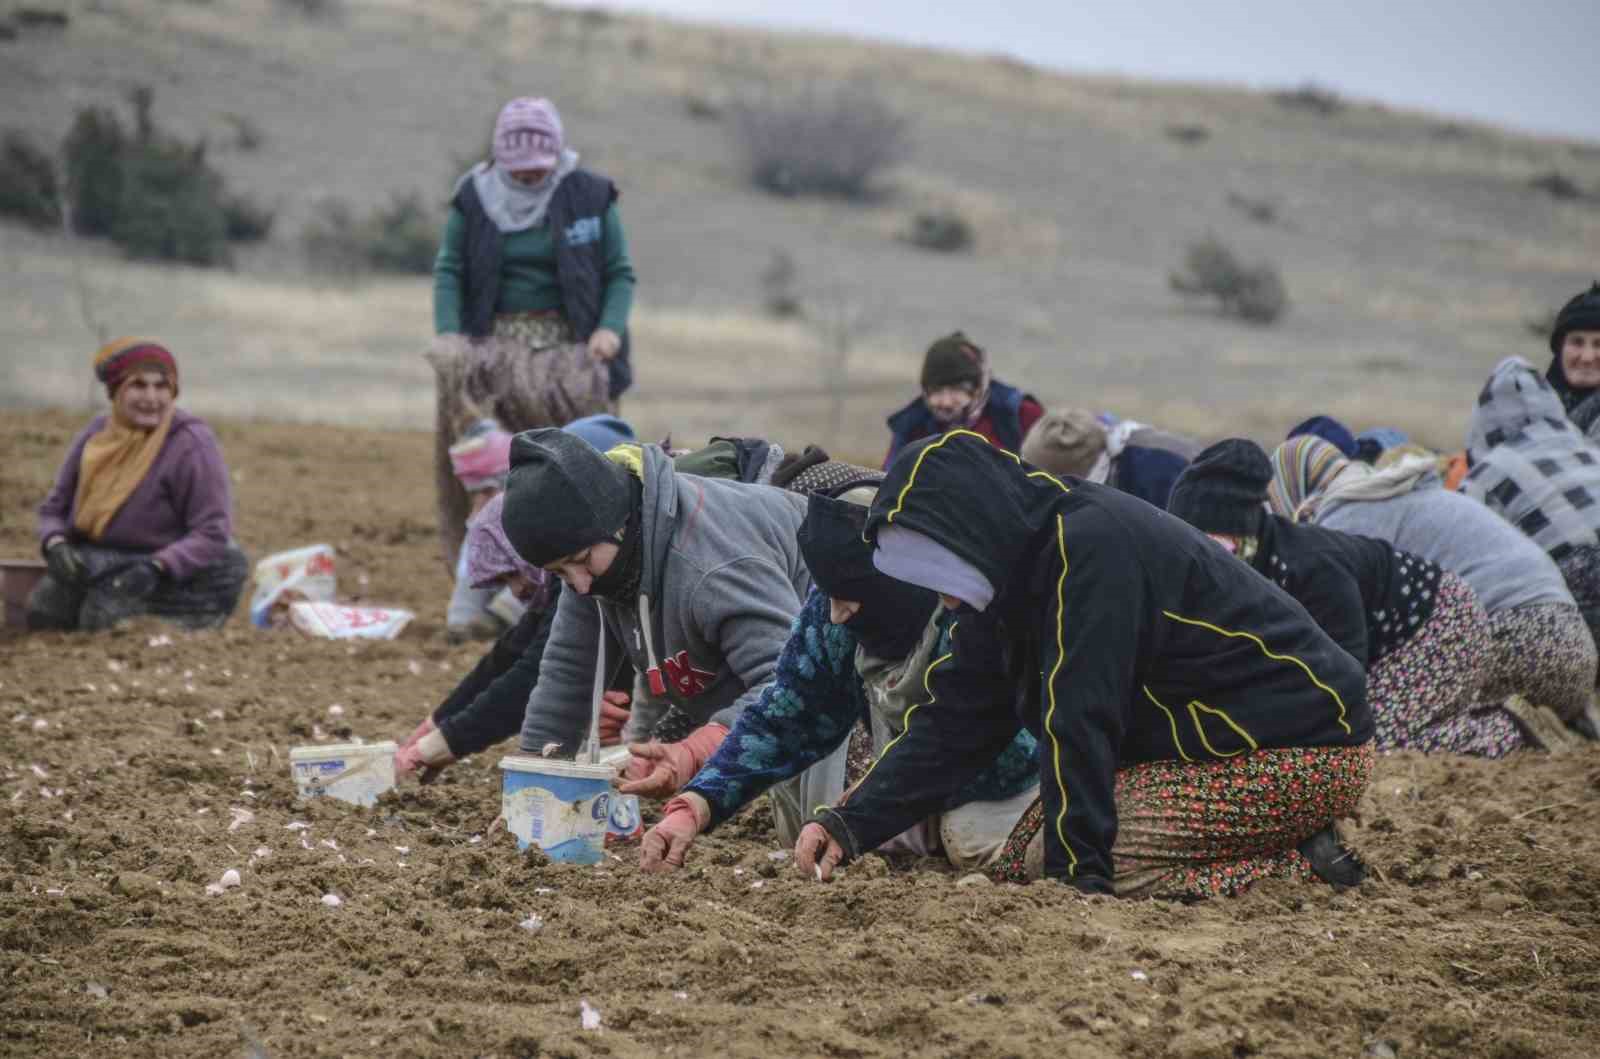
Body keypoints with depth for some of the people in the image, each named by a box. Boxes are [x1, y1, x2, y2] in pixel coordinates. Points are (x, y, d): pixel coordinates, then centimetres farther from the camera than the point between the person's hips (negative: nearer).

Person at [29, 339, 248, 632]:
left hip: (172, 567, -5)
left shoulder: (192, 443, -12)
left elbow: (212, 532, -15)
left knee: (105, 612, -29)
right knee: (43, 608, -18)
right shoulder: (95, 435, 5)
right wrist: (55, 544, -11)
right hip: (98, 561, 5)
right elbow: (54, 507, 13)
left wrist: (157, 568, -30)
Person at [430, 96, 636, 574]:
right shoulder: (475, 198, 8)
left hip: (567, 338, -1)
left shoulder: (589, 196, 6)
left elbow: (620, 272, 7)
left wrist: (611, 328, -10)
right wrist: (448, 334, -10)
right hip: (495, 338, 1)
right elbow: (448, 270, 6)